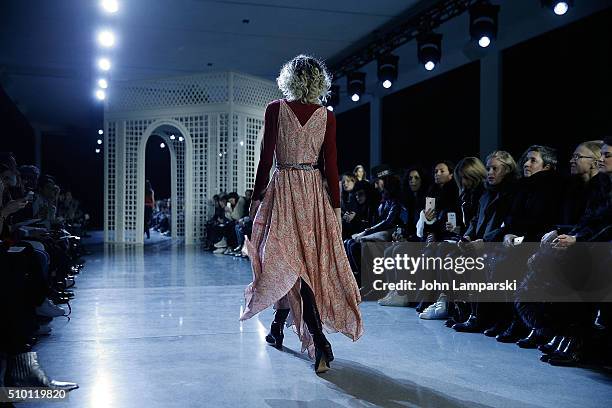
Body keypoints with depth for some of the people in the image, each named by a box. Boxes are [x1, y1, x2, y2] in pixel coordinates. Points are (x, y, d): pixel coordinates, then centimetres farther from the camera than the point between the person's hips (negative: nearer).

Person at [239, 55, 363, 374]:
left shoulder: (275, 109, -5)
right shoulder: (327, 116, 1)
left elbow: (266, 158, -6)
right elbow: (331, 166, -1)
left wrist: (256, 197, 2)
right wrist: (336, 206, 4)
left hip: (282, 189, -3)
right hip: (314, 191, 3)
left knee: (288, 263, 0)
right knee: (308, 260, 13)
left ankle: (320, 342, -8)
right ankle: (278, 329, 23)